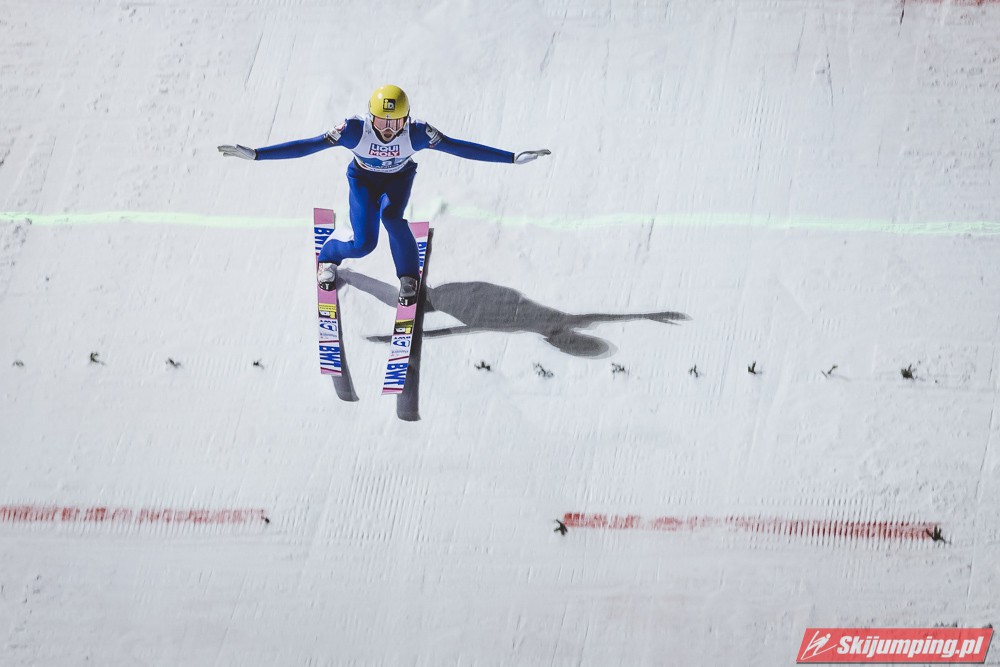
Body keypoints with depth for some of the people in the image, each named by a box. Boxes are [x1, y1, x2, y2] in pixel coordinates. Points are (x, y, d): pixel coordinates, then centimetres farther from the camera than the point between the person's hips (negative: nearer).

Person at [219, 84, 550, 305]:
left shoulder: (417, 132, -33)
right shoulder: (355, 128, -36)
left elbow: (457, 146, -30)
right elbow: (310, 145, -35)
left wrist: (512, 158, -32)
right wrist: (255, 155, -40)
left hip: (398, 178, 0)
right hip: (363, 178, 0)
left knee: (391, 215, -31)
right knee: (363, 244, -13)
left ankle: (409, 275, -5)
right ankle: (328, 256, 24)